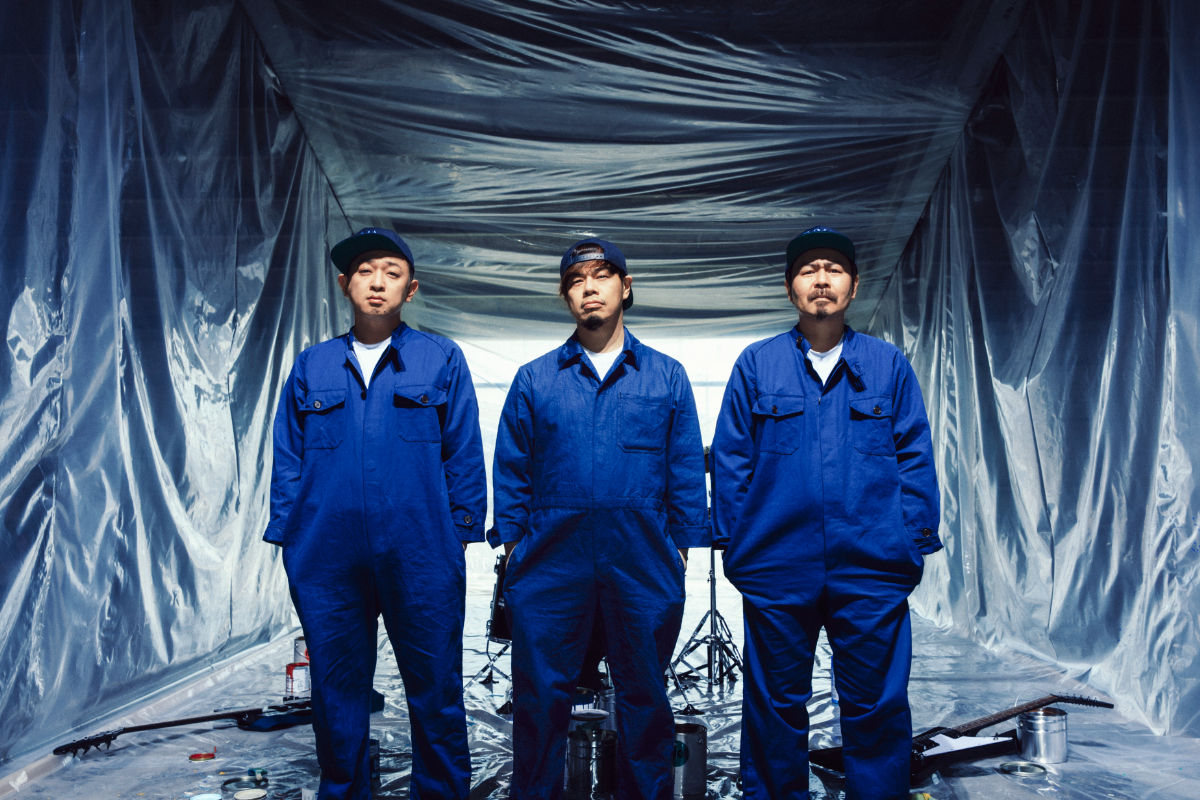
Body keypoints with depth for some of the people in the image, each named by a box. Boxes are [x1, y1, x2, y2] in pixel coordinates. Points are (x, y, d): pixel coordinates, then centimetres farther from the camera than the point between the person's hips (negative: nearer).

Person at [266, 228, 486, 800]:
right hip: (327, 562, 2)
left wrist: (460, 535, -1)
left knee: (435, 691, 6)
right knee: (335, 693, 12)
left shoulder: (443, 360, 5)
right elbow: (287, 461, 12)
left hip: (421, 559, -2)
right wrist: (288, 539, 5)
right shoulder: (311, 367, 11)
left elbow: (465, 455, 4)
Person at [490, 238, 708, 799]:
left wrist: (681, 546, 1)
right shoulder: (534, 379, 9)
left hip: (642, 560, 0)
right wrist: (512, 544, 1)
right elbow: (510, 469, 8)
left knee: (643, 693, 11)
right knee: (540, 692, 6)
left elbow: (687, 471, 7)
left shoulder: (667, 376, 8)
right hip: (551, 557, 0)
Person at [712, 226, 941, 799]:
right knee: (775, 706, 11)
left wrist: (914, 545, -1)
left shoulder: (889, 365, 7)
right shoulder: (756, 364, 5)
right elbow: (730, 461, 4)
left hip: (872, 572, 1)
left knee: (876, 705, 8)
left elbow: (915, 460, 6)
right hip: (776, 570, 0)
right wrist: (736, 547, -1)